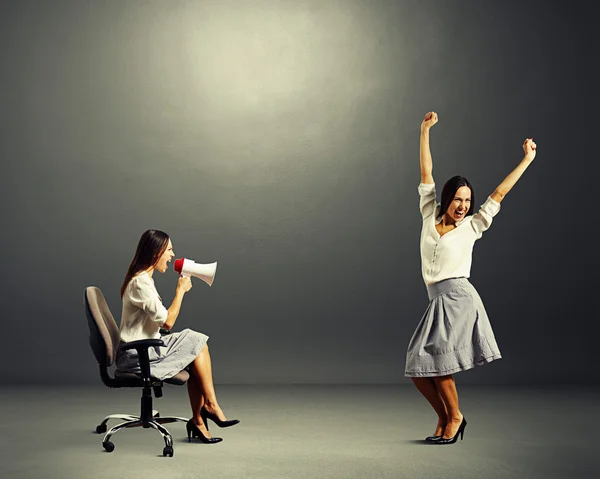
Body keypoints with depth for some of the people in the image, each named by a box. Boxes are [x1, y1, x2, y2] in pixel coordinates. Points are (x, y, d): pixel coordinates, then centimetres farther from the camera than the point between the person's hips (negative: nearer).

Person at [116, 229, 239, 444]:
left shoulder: (144, 279, 15)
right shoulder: (140, 282, -18)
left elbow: (160, 320, 15)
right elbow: (167, 321, -21)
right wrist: (180, 290, -12)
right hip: (136, 355, -9)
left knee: (195, 351, -5)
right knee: (197, 345, -9)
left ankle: (198, 420, -7)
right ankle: (210, 405, 0)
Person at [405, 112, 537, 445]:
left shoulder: (471, 227, 5)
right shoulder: (430, 217, 11)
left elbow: (499, 193, 8)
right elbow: (426, 175, 12)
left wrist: (527, 160, 11)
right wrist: (425, 131, 12)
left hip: (457, 296, -4)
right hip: (438, 300, 4)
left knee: (436, 362, -11)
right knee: (417, 368, 0)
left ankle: (454, 417, 9)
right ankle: (444, 418, 17)